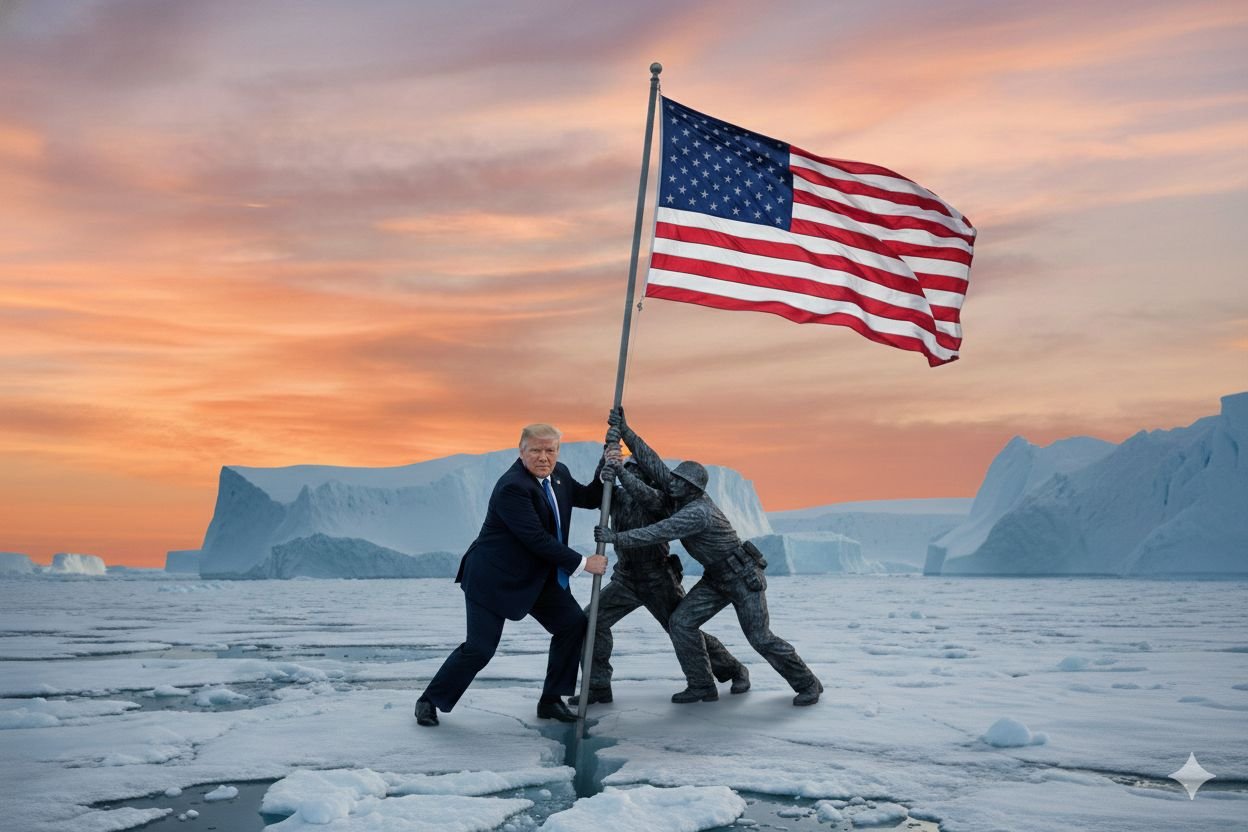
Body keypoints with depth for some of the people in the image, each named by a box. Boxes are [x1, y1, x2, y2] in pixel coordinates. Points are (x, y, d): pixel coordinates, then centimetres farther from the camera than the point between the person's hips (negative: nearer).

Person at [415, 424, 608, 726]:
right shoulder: (512, 486, -25)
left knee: (574, 624, -1)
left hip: (536, 576, 8)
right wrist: (582, 563, -23)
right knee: (479, 648, -8)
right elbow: (536, 539, -28)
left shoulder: (559, 474, 1)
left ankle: (550, 700, 11)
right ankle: (429, 701, 13)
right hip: (493, 577, -8)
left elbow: (589, 498, 14)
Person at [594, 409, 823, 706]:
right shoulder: (683, 494, -7)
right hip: (715, 578, 9)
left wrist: (617, 538, -42)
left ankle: (807, 684, 16)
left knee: (761, 638, -4)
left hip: (743, 577, -9)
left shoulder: (697, 512, -31)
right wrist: (625, 431, -19)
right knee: (681, 622, -5)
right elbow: (653, 463, -12)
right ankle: (701, 686, 4)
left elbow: (659, 533, -40)